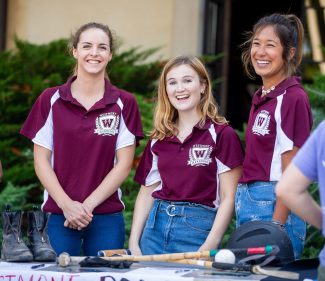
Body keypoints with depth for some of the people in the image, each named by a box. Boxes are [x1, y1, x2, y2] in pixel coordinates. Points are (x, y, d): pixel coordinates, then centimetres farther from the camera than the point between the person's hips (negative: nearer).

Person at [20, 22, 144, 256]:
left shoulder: (124, 103, 4)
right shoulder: (51, 100, 5)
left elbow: (124, 164, 1)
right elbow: (41, 160, 3)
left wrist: (88, 204, -7)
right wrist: (67, 204, -9)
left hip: (107, 217, 0)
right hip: (57, 214, 0)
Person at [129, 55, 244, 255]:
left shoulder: (221, 135, -3)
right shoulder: (159, 139, 12)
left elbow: (228, 198, -6)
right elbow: (147, 191, 15)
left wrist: (209, 247, -16)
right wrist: (133, 242, 4)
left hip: (197, 229, -4)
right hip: (156, 227, 4)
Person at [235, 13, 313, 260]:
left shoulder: (292, 98, -12)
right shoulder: (261, 97, 14)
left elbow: (292, 175, -15)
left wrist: (275, 228, -18)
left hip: (274, 208, -9)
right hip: (248, 203, 9)